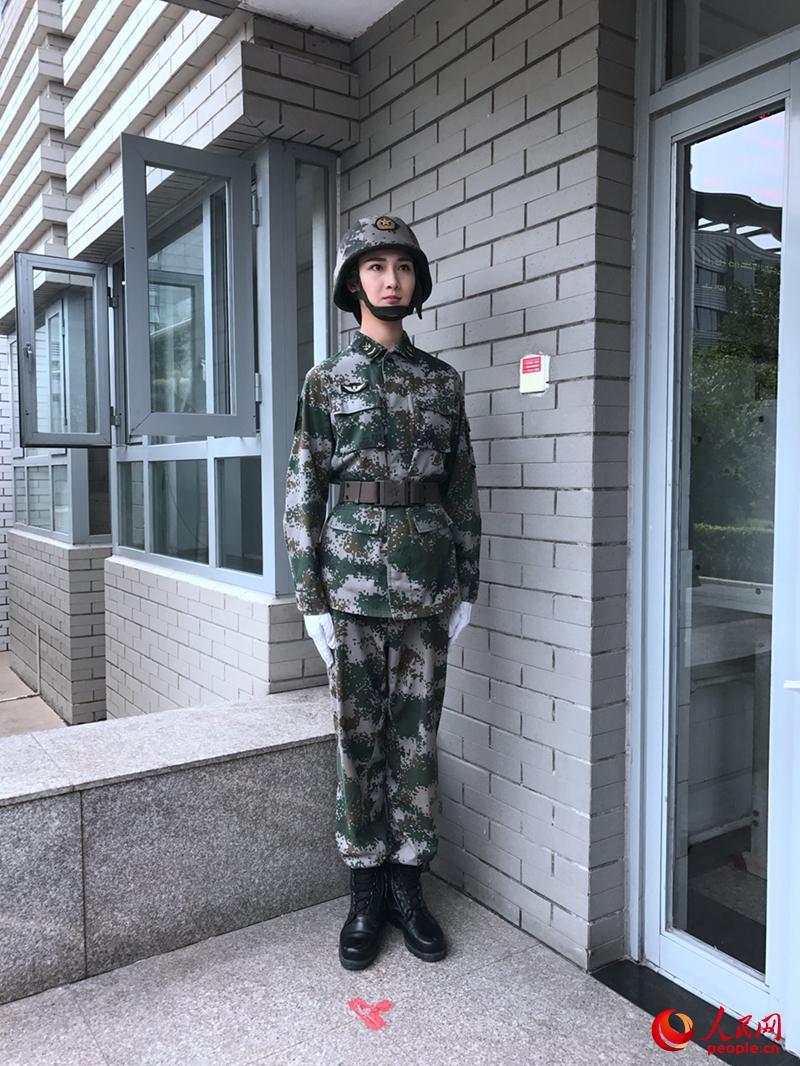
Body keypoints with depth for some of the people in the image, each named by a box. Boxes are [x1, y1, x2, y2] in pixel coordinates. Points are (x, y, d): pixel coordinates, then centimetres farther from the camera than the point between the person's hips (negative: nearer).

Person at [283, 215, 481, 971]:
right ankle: (365, 895, 23)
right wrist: (310, 597, -5)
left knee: (417, 738, 10)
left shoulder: (443, 380, 9)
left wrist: (467, 584, 6)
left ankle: (408, 886, 26)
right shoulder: (325, 381, 2)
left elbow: (463, 489, 10)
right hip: (355, 583, -2)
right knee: (358, 740, 7)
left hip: (428, 588, 2)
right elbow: (302, 492, -1)